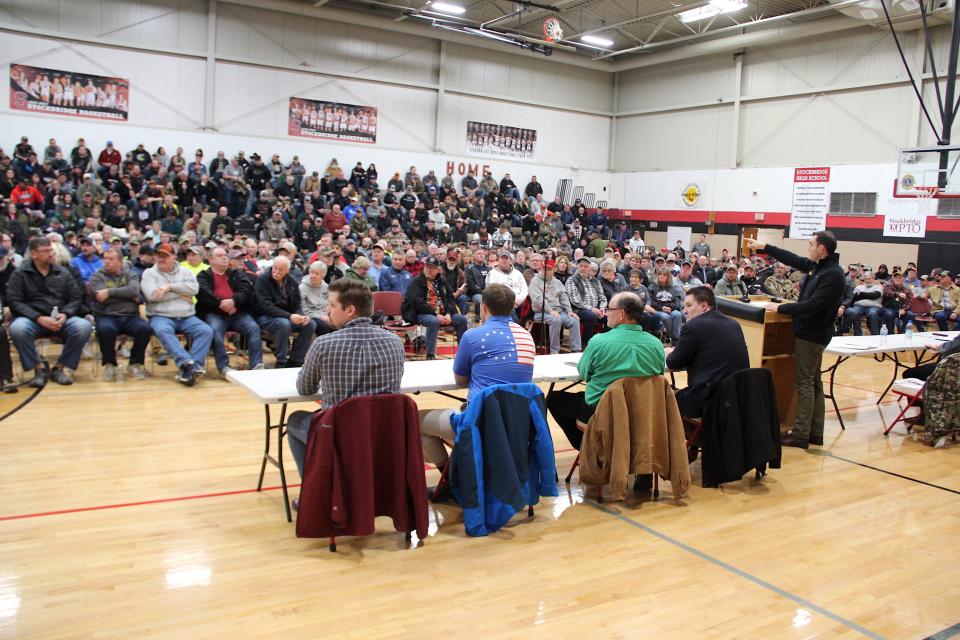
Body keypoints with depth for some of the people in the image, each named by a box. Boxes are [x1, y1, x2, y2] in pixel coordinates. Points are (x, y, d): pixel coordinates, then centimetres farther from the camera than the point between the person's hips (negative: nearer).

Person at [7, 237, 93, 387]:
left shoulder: (64, 272, 13)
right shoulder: (20, 274, 6)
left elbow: (76, 298, 10)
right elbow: (14, 301, -3)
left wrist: (65, 314, -12)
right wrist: (39, 318, -17)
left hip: (61, 319, 2)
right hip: (32, 319, -2)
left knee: (84, 326, -29)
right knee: (17, 328, -36)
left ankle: (61, 368, -11)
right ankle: (40, 368, -14)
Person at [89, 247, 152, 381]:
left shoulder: (130, 274, 14)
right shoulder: (97, 277, 9)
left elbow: (134, 290, -9)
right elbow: (103, 298, -8)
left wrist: (110, 292, -14)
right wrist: (128, 296, -4)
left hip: (130, 316, 1)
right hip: (106, 316, -1)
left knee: (145, 329, -29)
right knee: (105, 329, -36)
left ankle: (135, 364, -7)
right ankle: (109, 365, -11)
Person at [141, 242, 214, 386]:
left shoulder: (185, 272, 14)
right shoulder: (149, 273, 8)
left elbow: (194, 288, -6)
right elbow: (153, 295, -10)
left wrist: (170, 286, -13)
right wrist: (181, 294, -5)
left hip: (187, 317, 3)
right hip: (161, 316, -2)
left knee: (206, 331, -23)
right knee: (162, 330, -37)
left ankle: (187, 369, -33)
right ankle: (186, 362, -47)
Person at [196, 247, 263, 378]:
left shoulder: (237, 274, 22)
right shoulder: (203, 275, 15)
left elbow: (246, 288, 3)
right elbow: (203, 293, -5)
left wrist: (234, 301, -17)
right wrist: (221, 304, -17)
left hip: (238, 312, 2)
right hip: (214, 313, -2)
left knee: (254, 328, -24)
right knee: (215, 330, -33)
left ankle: (257, 365, -28)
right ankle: (224, 367, -35)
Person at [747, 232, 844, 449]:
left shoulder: (833, 274, -20)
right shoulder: (817, 266, 7)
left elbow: (813, 304, -26)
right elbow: (793, 259, 18)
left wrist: (781, 308, -19)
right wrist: (764, 247, 19)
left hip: (812, 335, -10)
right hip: (810, 332, 10)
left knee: (804, 383, -6)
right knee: (813, 382, 13)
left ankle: (801, 435, -1)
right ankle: (815, 433, 21)